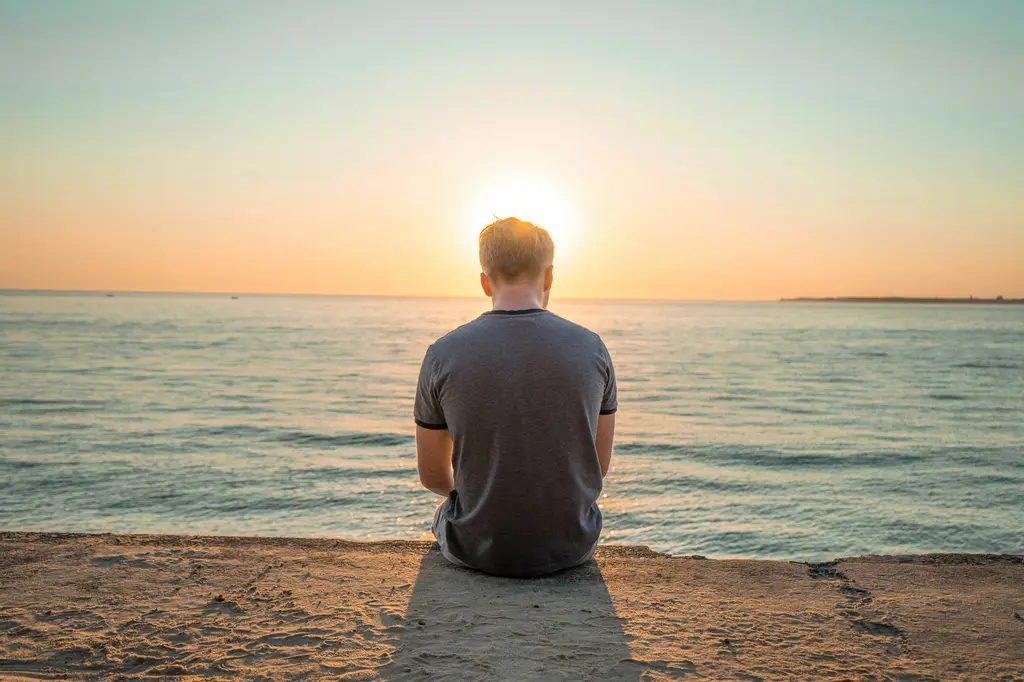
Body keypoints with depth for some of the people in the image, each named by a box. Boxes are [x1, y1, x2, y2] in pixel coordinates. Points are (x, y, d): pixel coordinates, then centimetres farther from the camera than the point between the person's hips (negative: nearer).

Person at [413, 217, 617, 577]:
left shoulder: (443, 355, -12)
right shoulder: (591, 348, -8)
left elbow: (433, 477, -2)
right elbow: (600, 465, 2)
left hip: (477, 548, -1)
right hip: (571, 546, 2)